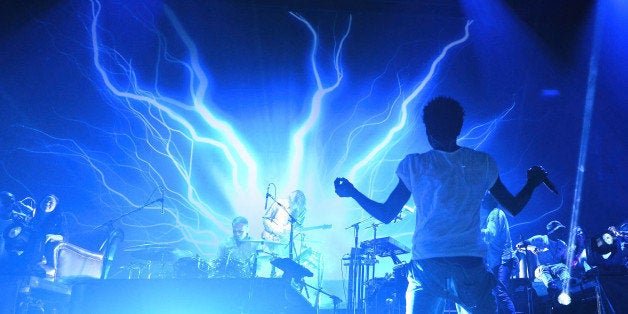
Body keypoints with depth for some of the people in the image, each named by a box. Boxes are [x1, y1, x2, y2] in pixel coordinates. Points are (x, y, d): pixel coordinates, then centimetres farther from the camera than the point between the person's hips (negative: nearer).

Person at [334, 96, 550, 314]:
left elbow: (386, 215, 2)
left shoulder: (413, 165, -2)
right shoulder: (484, 164, 2)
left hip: (425, 267, -1)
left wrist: (351, 192, 16)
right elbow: (514, 207, 11)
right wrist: (532, 183, 31)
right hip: (470, 267, 1)